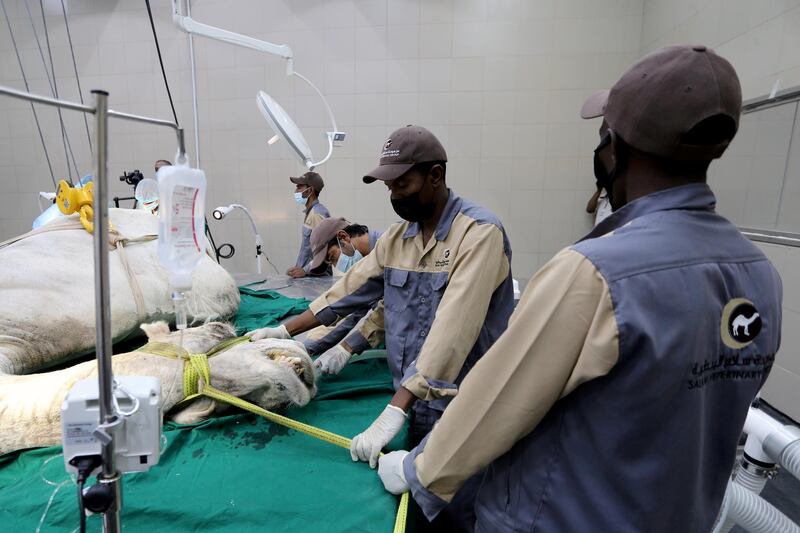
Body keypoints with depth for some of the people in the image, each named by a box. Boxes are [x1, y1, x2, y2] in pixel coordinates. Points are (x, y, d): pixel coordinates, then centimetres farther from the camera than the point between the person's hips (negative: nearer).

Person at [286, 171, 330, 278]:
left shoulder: (318, 214, -16)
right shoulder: (310, 212, 13)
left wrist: (305, 270, -19)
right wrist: (297, 267, 13)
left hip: (317, 276, -8)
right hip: (306, 275, 8)